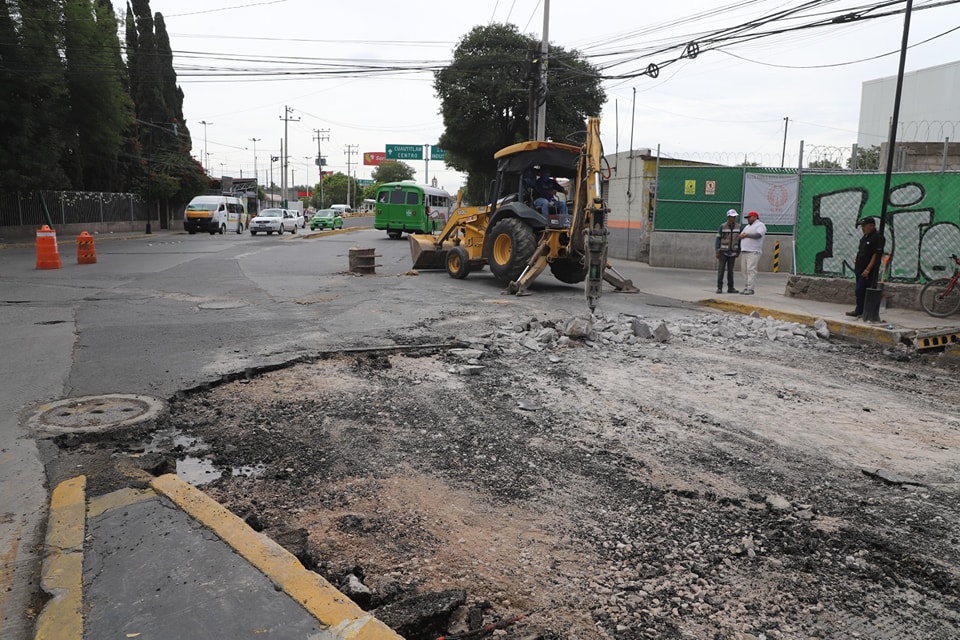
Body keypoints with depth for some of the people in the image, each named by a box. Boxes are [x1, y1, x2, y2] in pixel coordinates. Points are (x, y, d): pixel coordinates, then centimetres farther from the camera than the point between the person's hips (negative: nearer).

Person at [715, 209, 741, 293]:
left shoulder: (738, 227, 1)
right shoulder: (722, 227, -8)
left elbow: (739, 239, 8)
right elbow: (718, 239, -6)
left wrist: (738, 251, 5)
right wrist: (717, 251, -12)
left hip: (732, 253, 3)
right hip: (723, 252, -3)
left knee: (730, 270, 6)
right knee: (721, 270, -4)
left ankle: (730, 288, 10)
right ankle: (719, 288, 0)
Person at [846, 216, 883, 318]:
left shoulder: (877, 237, -12)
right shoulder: (864, 237, 15)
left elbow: (876, 255, -17)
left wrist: (868, 269, -21)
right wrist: (856, 258, 9)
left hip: (868, 271, -9)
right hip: (860, 269, 9)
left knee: (860, 291, -10)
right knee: (859, 291, 11)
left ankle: (859, 311, -1)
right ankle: (860, 311, 18)